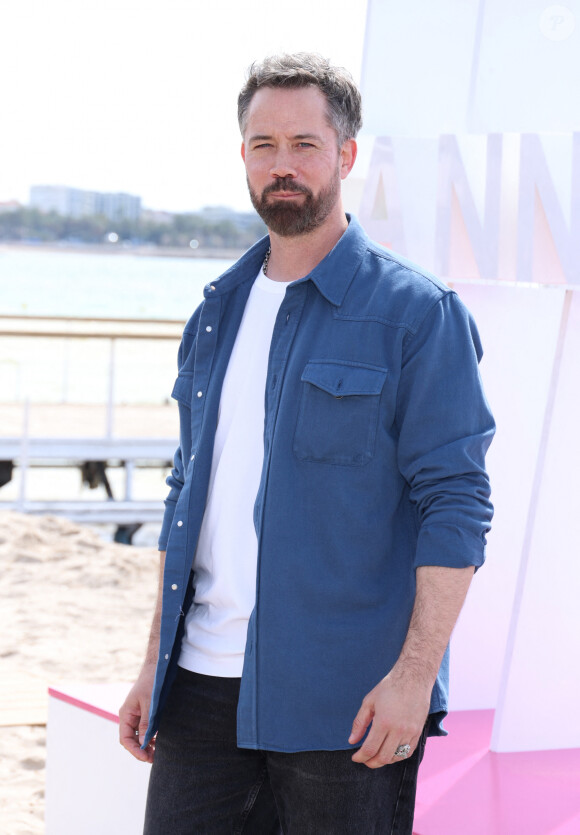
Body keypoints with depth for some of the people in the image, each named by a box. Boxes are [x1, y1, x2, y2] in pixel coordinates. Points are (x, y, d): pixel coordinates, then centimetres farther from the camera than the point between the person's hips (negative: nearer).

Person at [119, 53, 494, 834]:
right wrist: (155, 664, 15)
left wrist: (416, 672, -17)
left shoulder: (417, 313, -5)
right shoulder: (218, 312, 14)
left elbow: (457, 504, -9)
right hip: (204, 683, 5)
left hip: (346, 700, -5)